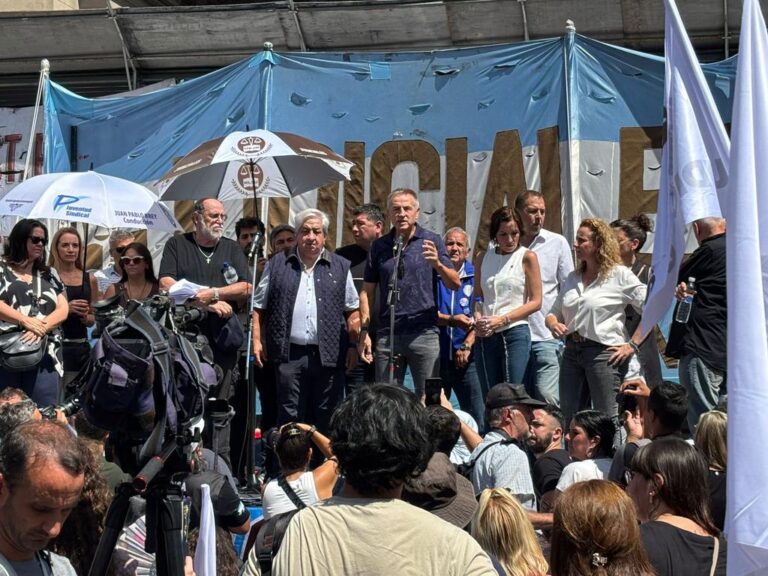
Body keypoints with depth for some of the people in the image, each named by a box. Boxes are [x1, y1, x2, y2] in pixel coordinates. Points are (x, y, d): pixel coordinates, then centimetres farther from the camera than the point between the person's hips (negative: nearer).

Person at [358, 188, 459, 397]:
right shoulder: (380, 246, 10)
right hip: (387, 334, 2)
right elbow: (367, 291, 11)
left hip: (424, 332, -2)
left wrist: (438, 264, -22)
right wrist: (365, 331, 1)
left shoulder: (431, 241, 4)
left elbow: (455, 284, -2)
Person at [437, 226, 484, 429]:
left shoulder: (474, 276, 6)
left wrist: (467, 345, -10)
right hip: (435, 356, 0)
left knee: (477, 417, -5)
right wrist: (451, 320, -18)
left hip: (464, 358, 0)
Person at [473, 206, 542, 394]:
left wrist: (502, 320, -11)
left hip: (515, 332, -4)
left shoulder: (527, 257, 1)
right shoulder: (482, 258, 13)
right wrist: (478, 319, -2)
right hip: (486, 336, 4)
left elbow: (535, 301, -2)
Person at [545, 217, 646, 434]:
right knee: (570, 419, 8)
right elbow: (553, 312, 22)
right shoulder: (573, 278, 15)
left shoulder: (620, 275, -5)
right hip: (572, 351, 7)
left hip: (604, 353, -7)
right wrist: (553, 324, -2)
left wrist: (632, 345, -13)